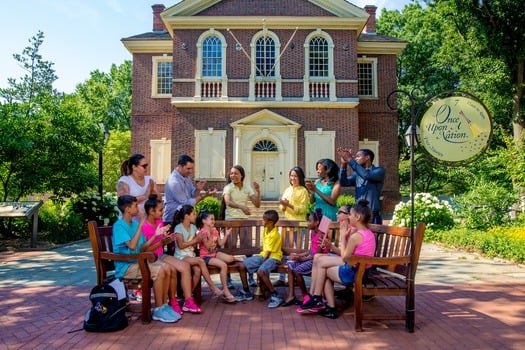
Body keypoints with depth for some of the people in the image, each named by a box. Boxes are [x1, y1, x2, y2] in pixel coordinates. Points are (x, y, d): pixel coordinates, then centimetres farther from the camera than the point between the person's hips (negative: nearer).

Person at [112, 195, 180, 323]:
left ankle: (164, 305, 0)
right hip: (126, 266, -8)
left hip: (138, 262, 8)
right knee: (159, 271, -26)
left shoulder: (135, 223, 10)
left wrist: (155, 235, 2)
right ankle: (158, 310, -15)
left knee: (168, 269, -11)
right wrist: (140, 225, -23)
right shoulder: (119, 225, -13)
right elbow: (132, 246, -26)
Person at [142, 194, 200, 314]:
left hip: (161, 255, 8)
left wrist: (168, 239, -5)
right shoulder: (144, 227, -16)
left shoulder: (160, 222, 8)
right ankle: (173, 302, -7)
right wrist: (160, 239, -24)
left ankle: (188, 301, -11)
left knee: (185, 266, -13)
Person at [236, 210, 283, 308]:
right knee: (241, 266, -4)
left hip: (273, 257, -9)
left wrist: (261, 263, -17)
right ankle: (246, 292, 12)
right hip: (263, 255, 9)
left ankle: (275, 297, -24)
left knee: (260, 272, -37)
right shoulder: (266, 229, 6)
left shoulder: (274, 234, -20)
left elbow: (268, 252, -19)